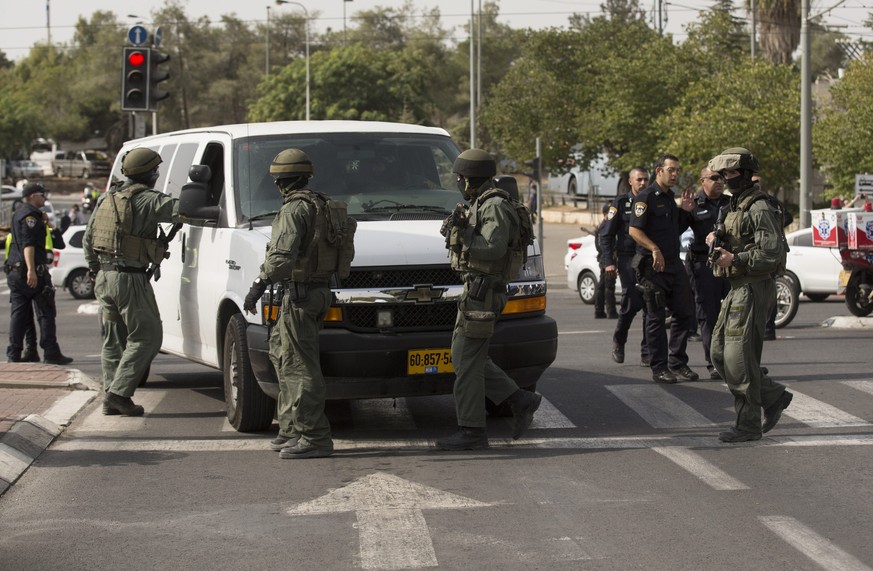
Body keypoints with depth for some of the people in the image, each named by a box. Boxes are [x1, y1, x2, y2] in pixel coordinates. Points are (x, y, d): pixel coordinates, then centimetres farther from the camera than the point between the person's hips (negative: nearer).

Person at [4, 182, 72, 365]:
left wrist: (45, 224, 18)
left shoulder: (18, 214, 21)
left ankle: (14, 354, 3)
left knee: (18, 314, 7)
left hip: (14, 272, 9)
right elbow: (28, 244, -22)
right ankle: (51, 353, -3)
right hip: (33, 273, -9)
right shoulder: (31, 214, -11)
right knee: (46, 313, -3)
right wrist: (31, 270, -29)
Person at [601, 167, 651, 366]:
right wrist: (609, 261, -8)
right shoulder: (621, 203, 3)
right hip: (628, 259, -3)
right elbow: (606, 235, 2)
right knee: (632, 302, -13)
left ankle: (647, 353, 2)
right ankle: (618, 341, 13)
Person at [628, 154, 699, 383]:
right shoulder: (646, 196, -9)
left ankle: (678, 364, 17)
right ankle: (659, 369, 3)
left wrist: (684, 210, 10)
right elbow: (634, 230, -16)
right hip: (653, 267, -8)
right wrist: (654, 249, -27)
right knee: (656, 317, -1)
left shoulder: (670, 197, 17)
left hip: (674, 264, 8)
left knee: (685, 313, 8)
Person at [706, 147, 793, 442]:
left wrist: (734, 260, -24)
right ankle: (773, 397, 19)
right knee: (720, 354, 10)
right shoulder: (736, 205, 16)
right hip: (737, 288, 10)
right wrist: (717, 241, 5)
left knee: (739, 357, -8)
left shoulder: (760, 208, -15)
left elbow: (771, 254, -22)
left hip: (754, 289, -10)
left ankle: (749, 424, 0)